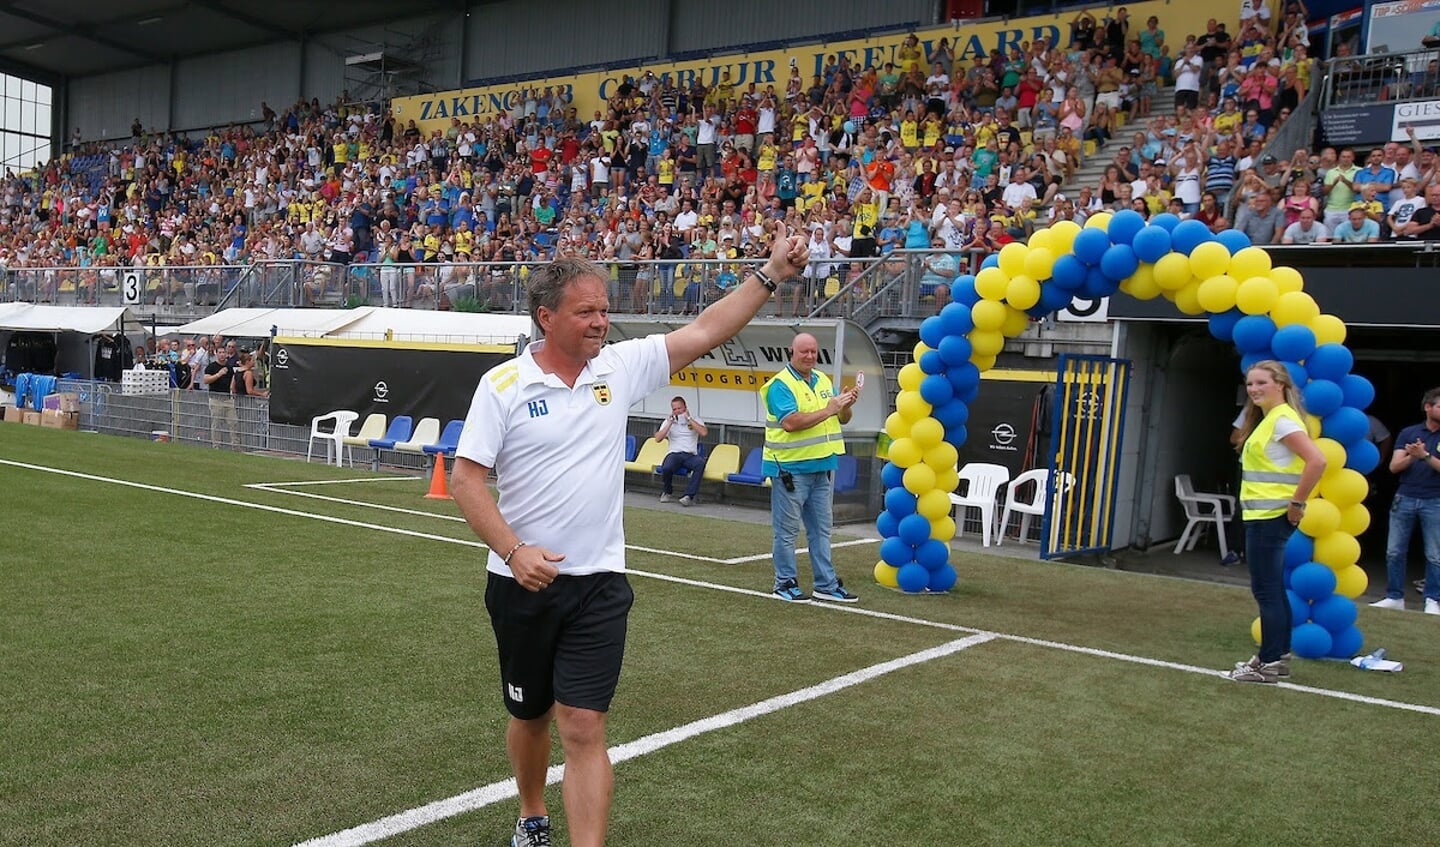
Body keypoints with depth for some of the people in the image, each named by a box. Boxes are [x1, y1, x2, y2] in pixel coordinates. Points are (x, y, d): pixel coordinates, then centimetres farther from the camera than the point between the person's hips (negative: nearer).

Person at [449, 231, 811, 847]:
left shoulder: (621, 366, 0)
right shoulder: (502, 385, -7)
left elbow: (706, 331, 1)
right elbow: (465, 479, -8)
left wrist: (771, 272, -5)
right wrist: (513, 550, -20)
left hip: (599, 585, 0)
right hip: (521, 583, 0)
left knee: (583, 729, -7)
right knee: (529, 717, 17)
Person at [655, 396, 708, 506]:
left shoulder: (695, 419, 12)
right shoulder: (669, 421, 13)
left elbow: (704, 433, -9)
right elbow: (658, 438, 0)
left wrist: (689, 419, -7)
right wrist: (670, 423, -4)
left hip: (691, 455, 0)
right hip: (674, 454, 0)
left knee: (700, 463, -37)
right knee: (666, 468, -36)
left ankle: (689, 496, -35)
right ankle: (666, 492, -4)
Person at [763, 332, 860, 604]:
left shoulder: (823, 380, 12)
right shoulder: (780, 385, -11)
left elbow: (842, 419, 16)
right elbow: (790, 422, -24)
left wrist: (846, 405, -6)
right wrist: (828, 410, -23)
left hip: (822, 466, 7)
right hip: (790, 467, -7)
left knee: (821, 528, 12)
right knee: (787, 530, 1)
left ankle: (826, 584, 18)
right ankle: (785, 583, 12)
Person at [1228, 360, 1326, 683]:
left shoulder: (1282, 419, -15)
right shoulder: (1267, 419, 14)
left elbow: (1317, 461, -25)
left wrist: (1297, 503, -20)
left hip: (1270, 517, -11)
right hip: (1262, 517, 11)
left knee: (1266, 590, -5)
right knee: (1273, 589, 15)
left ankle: (1269, 664, 2)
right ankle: (1278, 656, 24)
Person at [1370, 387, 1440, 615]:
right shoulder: (1408, 433, 6)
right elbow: (1394, 466, 0)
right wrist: (1411, 456, -17)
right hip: (1405, 498, 2)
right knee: (1394, 552, 3)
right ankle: (1394, 597, 12)